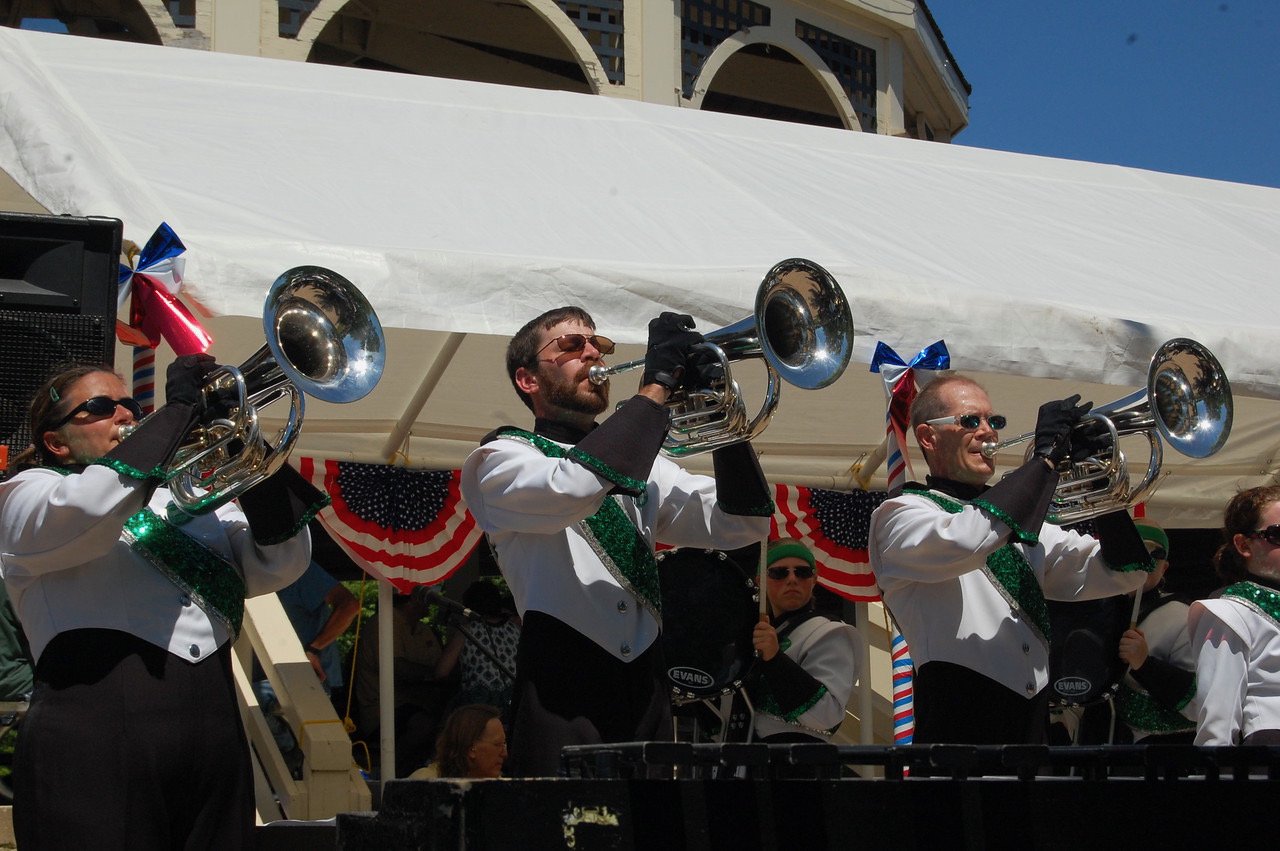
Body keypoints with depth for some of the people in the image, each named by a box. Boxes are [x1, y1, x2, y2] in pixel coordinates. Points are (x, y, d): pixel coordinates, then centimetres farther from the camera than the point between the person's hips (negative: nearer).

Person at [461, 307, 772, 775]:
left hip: (648, 698, 5)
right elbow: (571, 488, -19)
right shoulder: (501, 460, 4)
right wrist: (656, 385, -13)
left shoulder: (640, 465, 22)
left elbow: (739, 525, 10)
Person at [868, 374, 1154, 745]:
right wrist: (1046, 456, -16)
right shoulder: (900, 514, -1)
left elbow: (1120, 574, 14)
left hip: (1035, 722, 6)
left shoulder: (1016, 519, 20)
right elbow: (962, 542, -24)